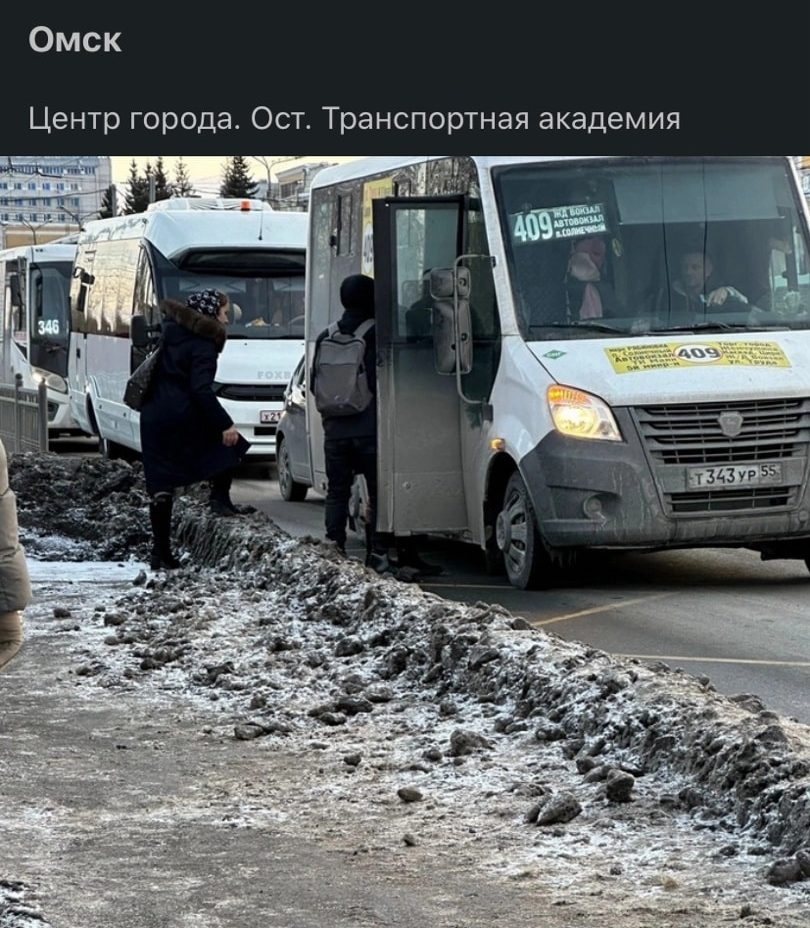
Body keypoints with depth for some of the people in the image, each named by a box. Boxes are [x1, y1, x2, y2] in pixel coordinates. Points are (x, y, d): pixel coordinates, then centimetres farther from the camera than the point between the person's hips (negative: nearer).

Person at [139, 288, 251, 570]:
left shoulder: (171, 331, 14)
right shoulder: (202, 344, -10)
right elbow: (201, 390, -20)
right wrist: (225, 424, -19)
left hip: (152, 417, 7)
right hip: (183, 417, -7)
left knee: (160, 488, 9)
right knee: (230, 441, 16)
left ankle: (160, 551, 10)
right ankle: (220, 497, -2)